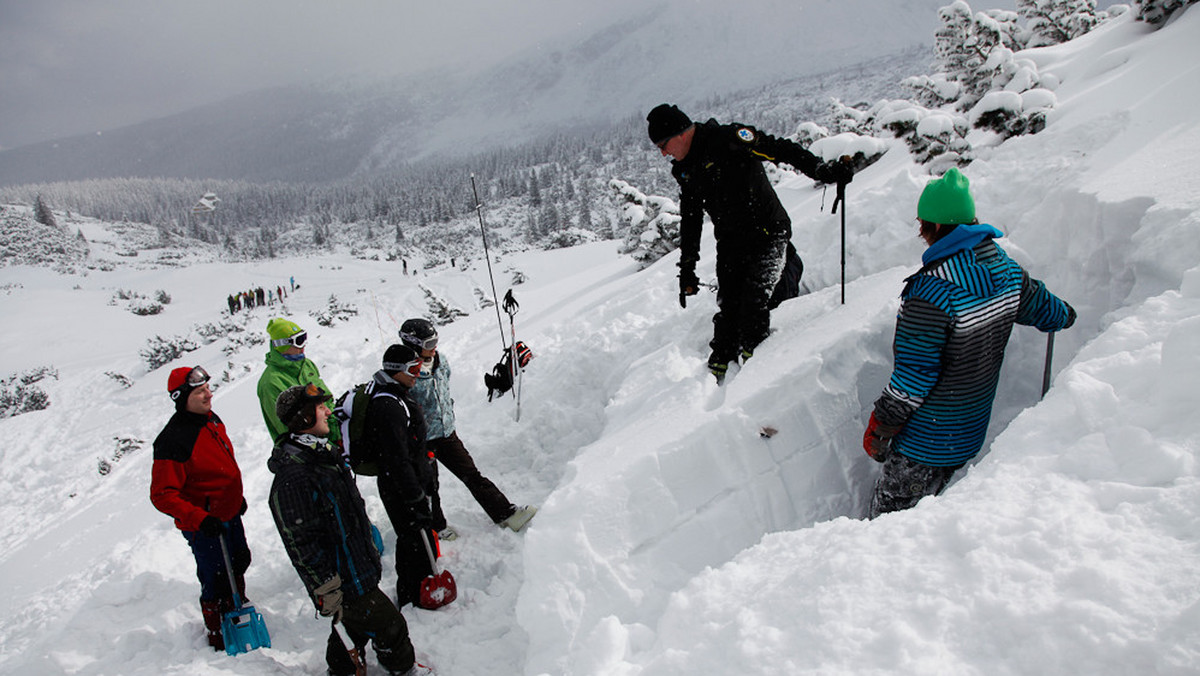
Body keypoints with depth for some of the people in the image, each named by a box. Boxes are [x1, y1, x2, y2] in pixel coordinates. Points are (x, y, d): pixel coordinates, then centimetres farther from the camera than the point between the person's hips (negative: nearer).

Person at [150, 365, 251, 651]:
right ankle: (220, 638, 27)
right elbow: (162, 495, -25)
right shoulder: (172, 441, -27)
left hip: (229, 514, 8)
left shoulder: (212, 419, 0)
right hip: (203, 527, -8)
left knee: (239, 564, 24)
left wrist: (237, 496, 22)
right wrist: (199, 519, -32)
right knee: (216, 582, 5)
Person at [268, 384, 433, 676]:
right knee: (389, 625, 6)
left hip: (359, 566, 9)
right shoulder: (292, 479, -27)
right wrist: (328, 595, -20)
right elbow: (302, 545, -24)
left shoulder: (323, 452, 4)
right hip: (345, 583, -9)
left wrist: (370, 547, 25)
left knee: (355, 625, 24)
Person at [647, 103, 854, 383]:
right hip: (730, 244, 6)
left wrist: (821, 170, -22)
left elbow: (779, 149, -15)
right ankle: (718, 370, 12)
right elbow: (690, 221, 15)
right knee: (727, 309, 3)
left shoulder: (728, 139, -14)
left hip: (768, 234, -6)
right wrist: (687, 271, 14)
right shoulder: (685, 170, 9)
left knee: (753, 301, -16)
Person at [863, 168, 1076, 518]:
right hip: (972, 432, 8)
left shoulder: (932, 290, -28)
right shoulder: (1006, 270, -3)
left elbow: (915, 374, -24)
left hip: (925, 443, -8)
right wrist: (1066, 314, 42)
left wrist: (879, 426, -11)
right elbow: (1049, 312, 16)